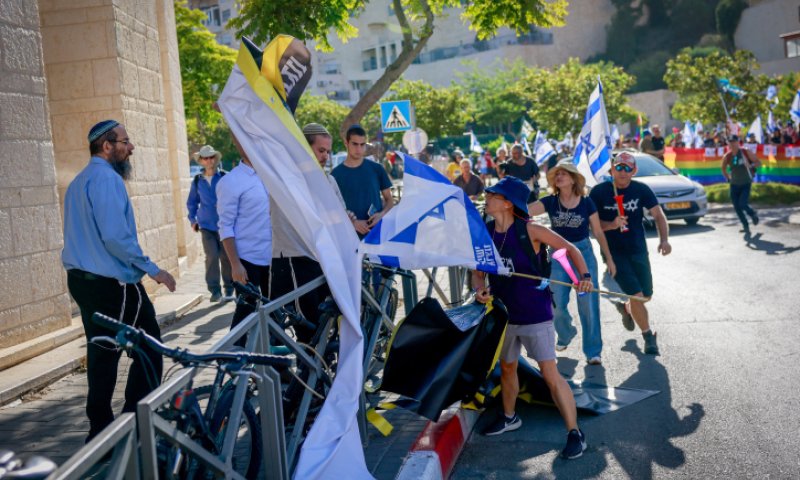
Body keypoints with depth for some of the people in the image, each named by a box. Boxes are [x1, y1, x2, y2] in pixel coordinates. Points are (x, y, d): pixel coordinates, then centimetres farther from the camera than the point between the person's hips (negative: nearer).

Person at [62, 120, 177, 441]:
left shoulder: (78, 182, 17)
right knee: (149, 345, 3)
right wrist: (153, 270, -17)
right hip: (113, 282, -10)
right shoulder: (107, 178, -15)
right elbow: (115, 236, -24)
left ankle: (100, 428, 19)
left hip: (81, 279, 10)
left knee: (101, 352, 14)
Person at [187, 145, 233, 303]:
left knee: (226, 257, 3)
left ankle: (229, 289, 16)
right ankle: (214, 290, 0)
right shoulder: (197, 181, 6)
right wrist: (193, 220, 15)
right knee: (211, 256, -9)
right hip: (206, 226, 1)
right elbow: (192, 202, 19)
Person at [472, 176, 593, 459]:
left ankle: (575, 434, 1)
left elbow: (569, 248, -7)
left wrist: (584, 276, -22)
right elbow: (479, 272, 8)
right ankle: (509, 417, 44)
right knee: (506, 368, 21)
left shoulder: (529, 231, -15)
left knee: (551, 375, -8)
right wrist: (480, 289, -14)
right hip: (504, 313, 6)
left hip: (535, 314, -6)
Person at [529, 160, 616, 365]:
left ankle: (593, 351, 6)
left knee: (588, 304, -4)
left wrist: (609, 258, 6)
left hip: (583, 253, -1)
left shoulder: (586, 203, -4)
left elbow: (598, 232, 3)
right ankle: (566, 334, 35)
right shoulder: (550, 202, -3)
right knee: (557, 304, 3)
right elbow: (526, 210, -18)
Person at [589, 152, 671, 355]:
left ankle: (626, 308, 49)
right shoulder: (599, 191, -10)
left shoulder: (641, 190, -4)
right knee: (636, 295, -11)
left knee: (646, 295, 14)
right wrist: (611, 225, -26)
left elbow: (658, 215, -9)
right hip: (614, 253, -4)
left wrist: (664, 239, -25)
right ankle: (649, 337, 8)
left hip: (638, 250, 4)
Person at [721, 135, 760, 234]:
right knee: (737, 207, 0)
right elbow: (723, 169, 15)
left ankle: (753, 214, 17)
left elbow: (758, 162, -2)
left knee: (743, 204, -16)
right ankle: (746, 226, 16)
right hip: (734, 184, 3)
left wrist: (751, 165, -20)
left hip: (746, 184, -3)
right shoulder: (727, 156, -2)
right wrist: (728, 178, 6)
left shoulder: (745, 153, -9)